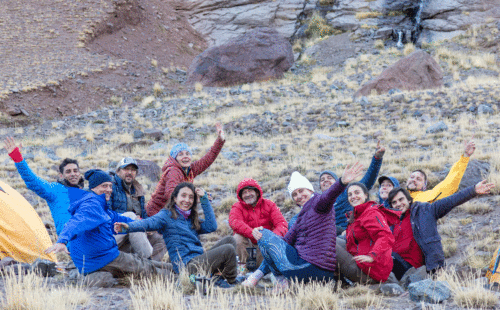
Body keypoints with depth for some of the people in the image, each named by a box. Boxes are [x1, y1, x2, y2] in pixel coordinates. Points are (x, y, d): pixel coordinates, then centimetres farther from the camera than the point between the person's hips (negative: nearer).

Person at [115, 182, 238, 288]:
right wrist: (128, 227, -40)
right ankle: (230, 281, 4)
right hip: (187, 265, -8)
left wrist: (204, 200, 8)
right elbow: (149, 223, -19)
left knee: (229, 239, 1)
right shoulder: (167, 215, -1)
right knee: (228, 250, -18)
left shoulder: (192, 219, 20)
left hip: (199, 261, 8)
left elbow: (211, 227, 6)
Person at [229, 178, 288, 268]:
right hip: (248, 242, -1)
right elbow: (234, 222, -25)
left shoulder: (269, 205, 4)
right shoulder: (237, 207, -1)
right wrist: (252, 232, -47)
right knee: (238, 238, -30)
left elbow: (282, 224, -8)